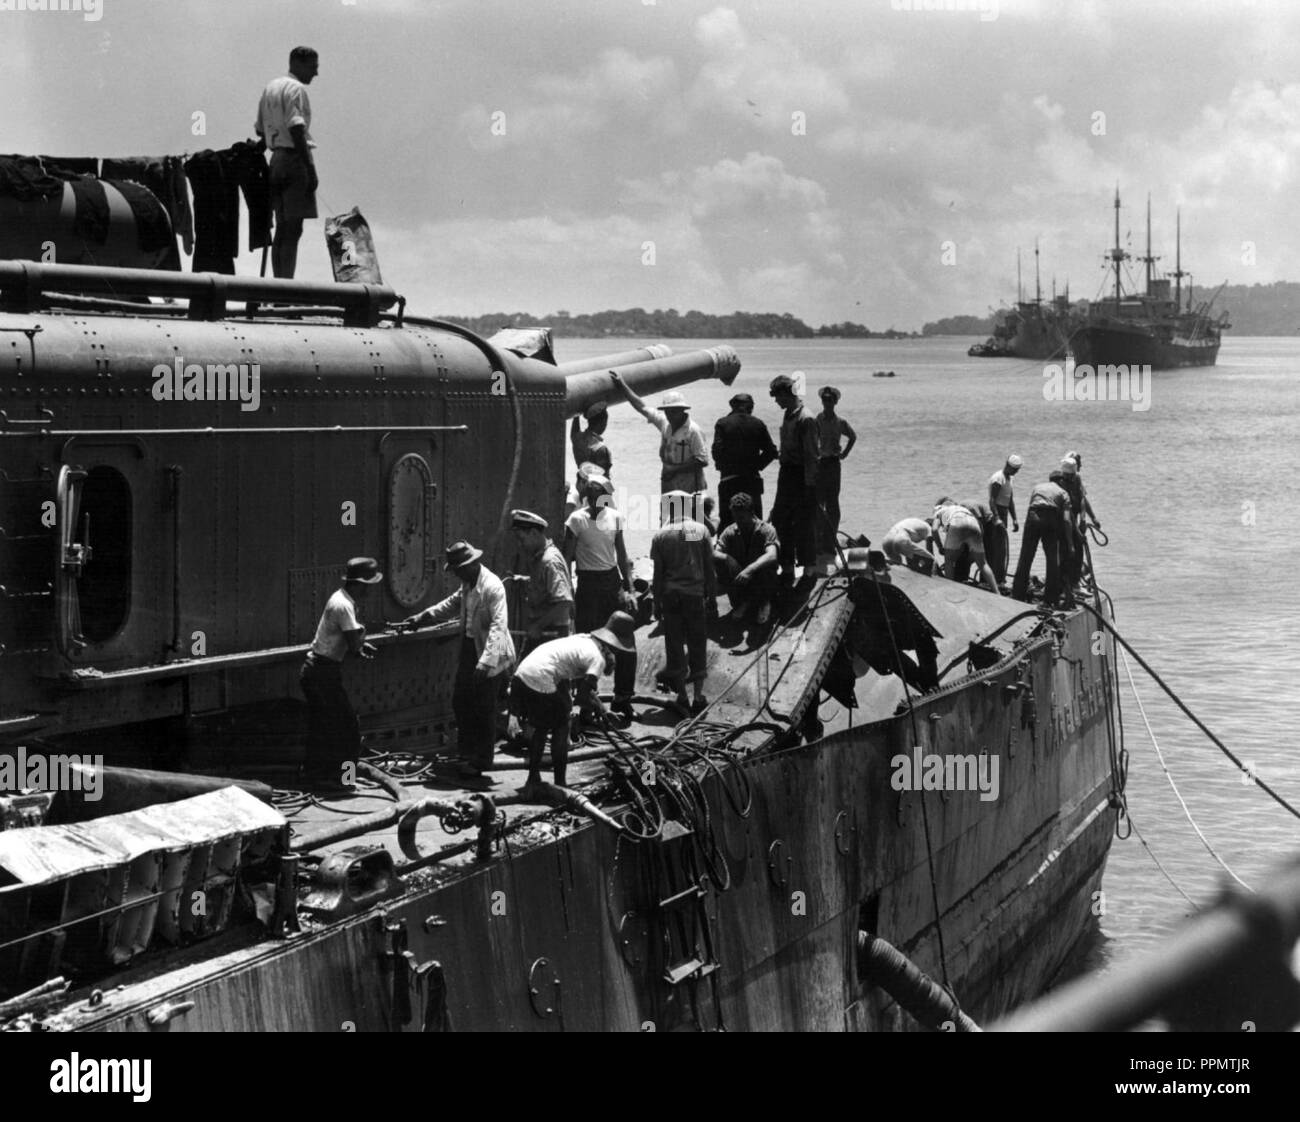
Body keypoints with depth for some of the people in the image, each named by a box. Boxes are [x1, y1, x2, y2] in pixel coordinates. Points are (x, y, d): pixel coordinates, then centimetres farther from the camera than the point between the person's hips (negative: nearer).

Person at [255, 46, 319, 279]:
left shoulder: (270, 87, 18)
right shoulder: (296, 89, -10)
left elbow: (261, 130, 21)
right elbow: (296, 129, -19)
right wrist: (311, 169, -20)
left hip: (276, 159, 9)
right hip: (295, 158, -9)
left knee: (282, 229, 12)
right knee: (293, 230, -10)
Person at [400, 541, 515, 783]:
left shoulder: (492, 586, -23)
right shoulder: (468, 584, 7)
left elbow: (499, 625, -30)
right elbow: (452, 605, 26)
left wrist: (486, 661, -37)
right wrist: (420, 619, 26)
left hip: (490, 655, -9)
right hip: (469, 649, 9)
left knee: (484, 709, -1)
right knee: (461, 702, 14)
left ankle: (481, 762, 10)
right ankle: (466, 755, 28)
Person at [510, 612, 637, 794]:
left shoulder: (584, 640, 19)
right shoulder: (598, 658, -6)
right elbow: (583, 697, -10)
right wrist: (598, 709, 8)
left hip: (520, 676, 8)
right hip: (540, 682, -8)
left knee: (541, 727, 25)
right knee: (561, 728, 11)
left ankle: (532, 781, 30)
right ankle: (559, 785, 15)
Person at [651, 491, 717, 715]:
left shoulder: (661, 535, -2)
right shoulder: (700, 530, 0)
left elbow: (658, 572, -1)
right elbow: (709, 567, 2)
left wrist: (657, 603, 5)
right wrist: (712, 593, 12)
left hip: (670, 595, 0)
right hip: (695, 593, 0)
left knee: (674, 644, 6)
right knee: (697, 642, 9)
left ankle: (682, 697, 5)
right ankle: (698, 695, 9)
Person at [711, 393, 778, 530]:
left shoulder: (722, 423, -3)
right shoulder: (758, 424, 3)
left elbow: (717, 450, -10)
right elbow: (771, 451, 1)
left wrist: (722, 466, 6)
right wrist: (757, 466, 10)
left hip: (729, 479, -2)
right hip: (753, 479, 2)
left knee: (726, 519, 3)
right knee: (755, 519, 8)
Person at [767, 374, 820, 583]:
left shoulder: (805, 419, -17)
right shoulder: (788, 415, 10)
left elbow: (811, 455, -19)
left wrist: (810, 486, -20)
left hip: (801, 477, -9)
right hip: (786, 473, 9)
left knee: (803, 525, -3)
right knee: (780, 521, 12)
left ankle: (808, 572, 7)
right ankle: (787, 568, 21)